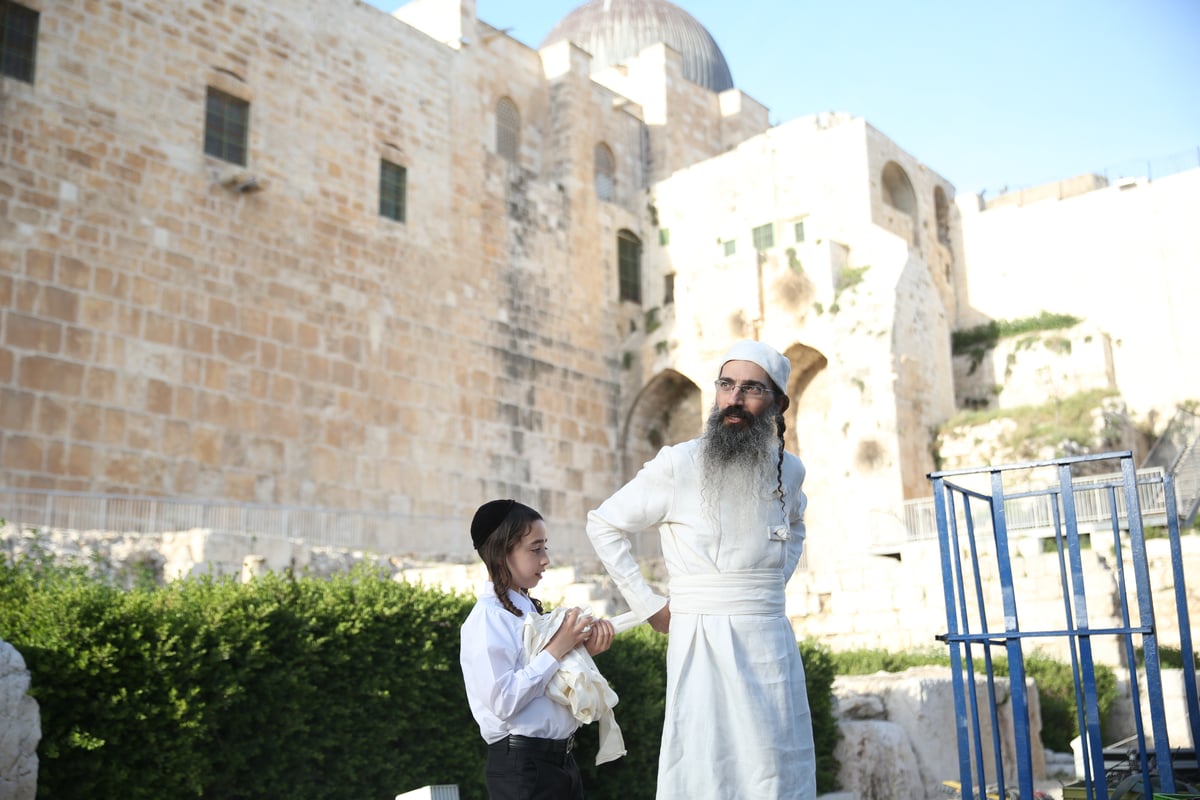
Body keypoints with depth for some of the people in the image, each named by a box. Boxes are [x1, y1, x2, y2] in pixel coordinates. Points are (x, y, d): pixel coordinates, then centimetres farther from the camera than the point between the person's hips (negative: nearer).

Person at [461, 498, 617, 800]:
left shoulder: (529, 609, 10)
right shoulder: (488, 617, -15)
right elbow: (502, 702, -24)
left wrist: (582, 650, -1)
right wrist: (556, 650, -20)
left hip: (561, 759, 8)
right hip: (523, 766, -8)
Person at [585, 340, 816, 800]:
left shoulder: (788, 470, 6)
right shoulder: (678, 465, -7)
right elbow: (603, 525, 1)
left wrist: (774, 584, 13)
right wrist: (648, 606, -1)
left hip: (771, 645, 4)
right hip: (699, 645, -4)